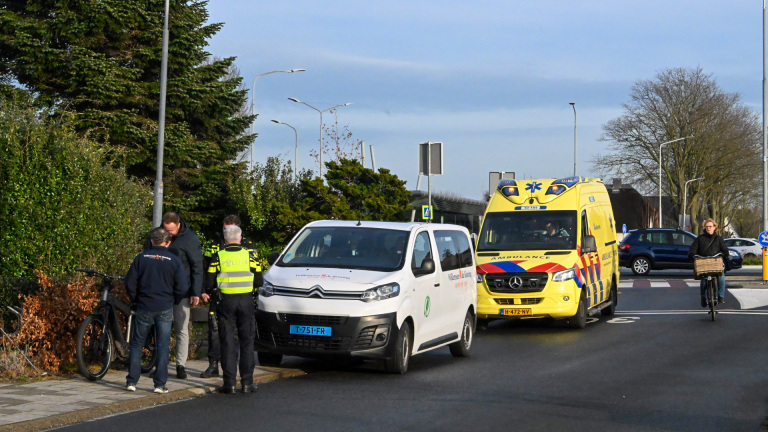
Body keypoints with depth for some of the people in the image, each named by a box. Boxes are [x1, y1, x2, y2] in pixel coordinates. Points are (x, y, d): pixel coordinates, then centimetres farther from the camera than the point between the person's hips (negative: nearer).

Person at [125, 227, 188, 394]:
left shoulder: (141, 258, -1)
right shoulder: (175, 261, -3)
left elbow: (130, 283, -1)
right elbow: (182, 287, -5)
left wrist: (135, 302, 15)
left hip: (144, 307, 1)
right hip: (165, 309, -1)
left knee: (137, 344, 11)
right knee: (163, 345, 5)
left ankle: (131, 381, 9)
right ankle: (160, 384, 4)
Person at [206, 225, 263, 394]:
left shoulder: (218, 257, -2)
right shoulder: (249, 256, 0)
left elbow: (209, 284, -3)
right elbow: (259, 281, 0)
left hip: (226, 302, 0)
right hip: (246, 302, 0)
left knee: (227, 343, 5)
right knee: (247, 343, 7)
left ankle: (229, 383, 3)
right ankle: (247, 382, 6)